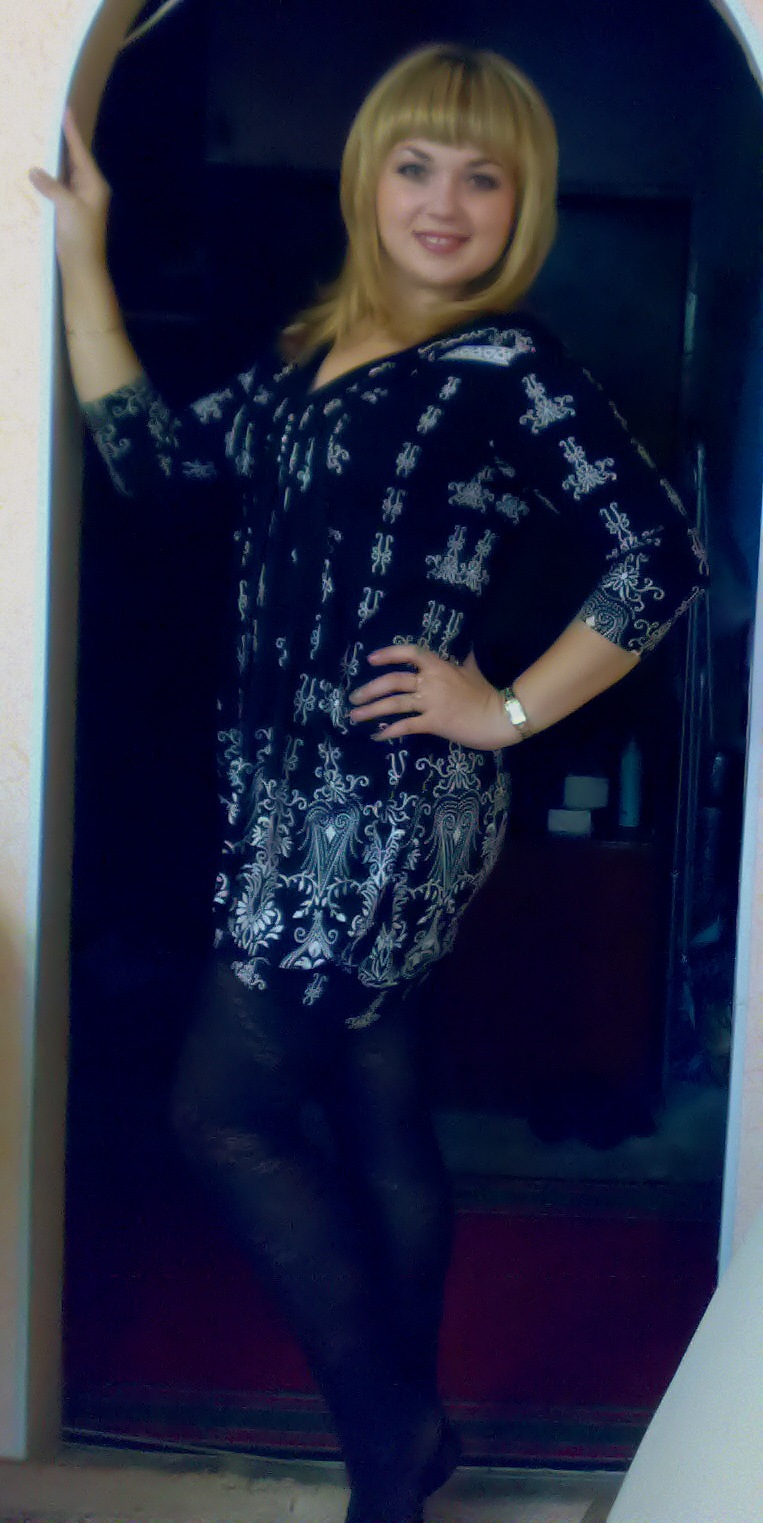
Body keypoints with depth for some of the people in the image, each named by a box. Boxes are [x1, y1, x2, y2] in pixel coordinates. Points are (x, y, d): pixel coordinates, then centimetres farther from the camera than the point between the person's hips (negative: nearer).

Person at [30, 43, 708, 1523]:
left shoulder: (510, 370, -11)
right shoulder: (308, 353, 11)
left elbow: (662, 560, -14)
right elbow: (147, 448, 16)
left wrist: (507, 708, -11)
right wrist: (81, 256, 15)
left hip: (387, 812, -7)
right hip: (298, 802, 7)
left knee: (224, 1110, -2)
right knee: (374, 1124, 16)